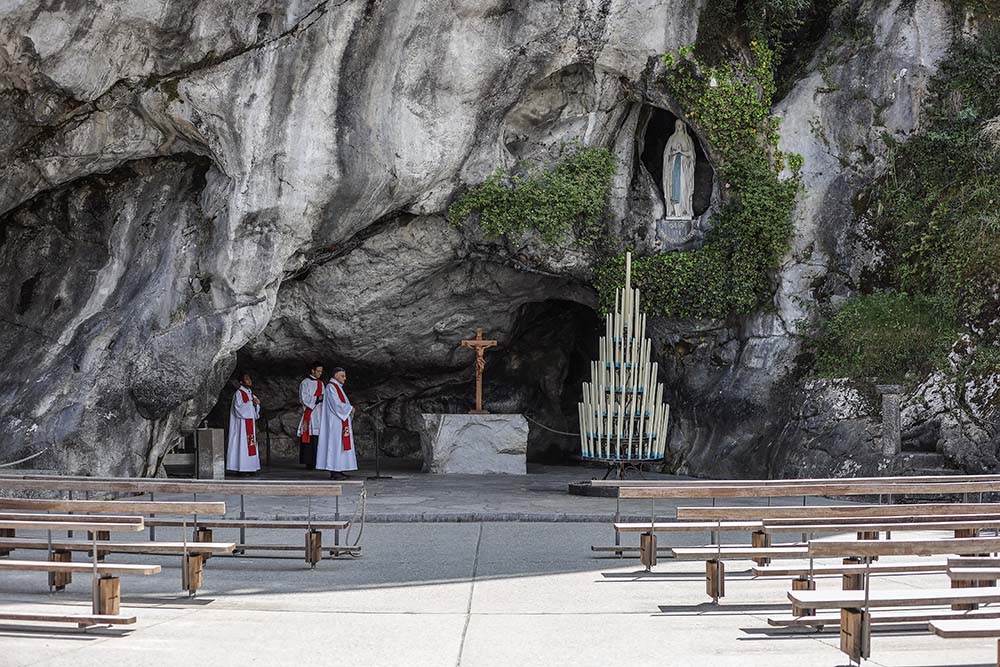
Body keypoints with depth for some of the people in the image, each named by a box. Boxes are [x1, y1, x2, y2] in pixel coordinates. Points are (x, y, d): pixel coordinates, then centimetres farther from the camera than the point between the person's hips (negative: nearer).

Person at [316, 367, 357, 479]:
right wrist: (350, 408, -9)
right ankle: (334, 471, -11)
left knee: (339, 444, 8)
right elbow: (337, 405, -21)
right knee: (335, 443, -11)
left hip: (340, 422, 10)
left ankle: (336, 470, 8)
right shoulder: (331, 388, -13)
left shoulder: (337, 388, 19)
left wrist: (349, 409, 4)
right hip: (335, 422, -10)